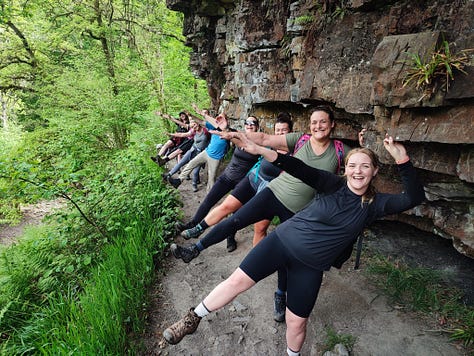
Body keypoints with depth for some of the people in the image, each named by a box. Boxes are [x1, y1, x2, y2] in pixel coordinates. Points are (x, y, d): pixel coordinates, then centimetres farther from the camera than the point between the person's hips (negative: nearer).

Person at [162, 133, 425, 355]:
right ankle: (193, 319, 18)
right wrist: (259, 150, -26)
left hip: (311, 266, 1)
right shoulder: (334, 184, -5)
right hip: (284, 239, 0)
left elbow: (414, 198, -12)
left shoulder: (375, 204, -1)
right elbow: (300, 169, -15)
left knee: (297, 322, 10)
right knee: (238, 280, -4)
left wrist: (402, 160, -25)